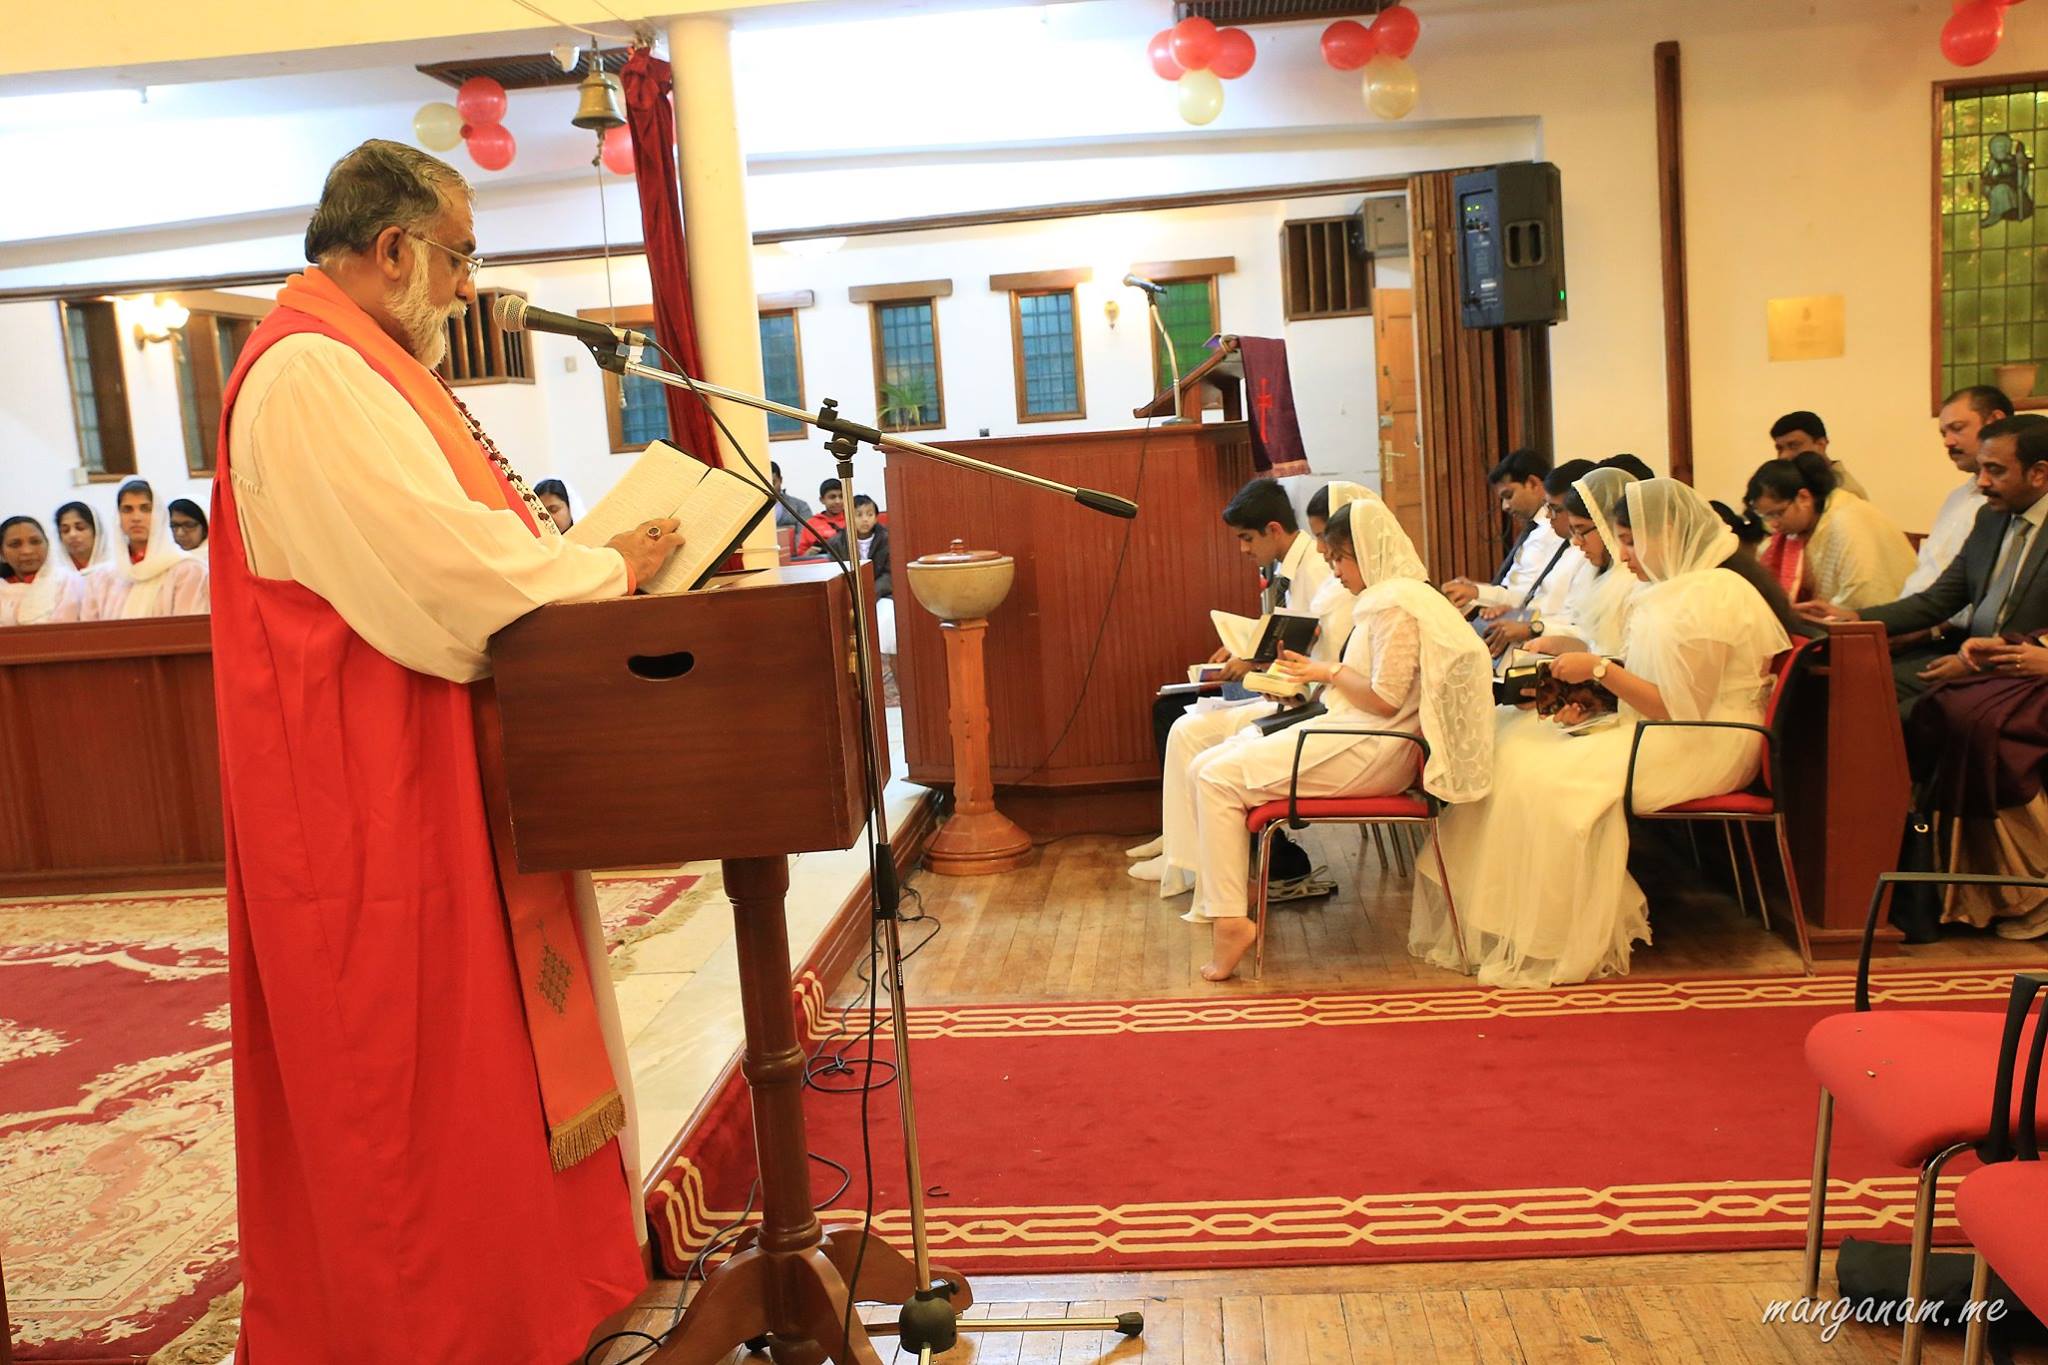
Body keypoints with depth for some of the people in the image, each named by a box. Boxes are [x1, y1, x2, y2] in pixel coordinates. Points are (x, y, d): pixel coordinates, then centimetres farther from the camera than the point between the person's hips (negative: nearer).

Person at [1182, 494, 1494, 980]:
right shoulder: (1388, 596, 18)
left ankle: (1230, 920, -16)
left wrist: (1329, 671, -6)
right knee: (1205, 769, 2)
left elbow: (1385, 699, -20)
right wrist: (1315, 677, 10)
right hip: (1356, 739, 11)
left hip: (1371, 753, -11)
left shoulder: (1396, 603, -14)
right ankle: (1221, 905, 0)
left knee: (1218, 777, -17)